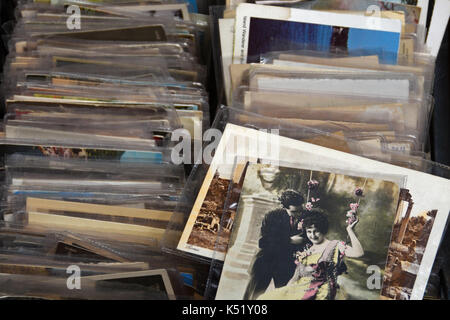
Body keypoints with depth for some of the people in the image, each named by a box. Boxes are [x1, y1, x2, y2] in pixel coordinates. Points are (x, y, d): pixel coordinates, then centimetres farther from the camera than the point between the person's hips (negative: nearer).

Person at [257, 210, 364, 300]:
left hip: (319, 294, -7)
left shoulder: (335, 246, 3)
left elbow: (358, 253, -14)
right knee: (265, 297, -11)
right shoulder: (305, 252, 20)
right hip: (298, 289, 7)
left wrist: (350, 230, -13)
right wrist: (284, 291, 4)